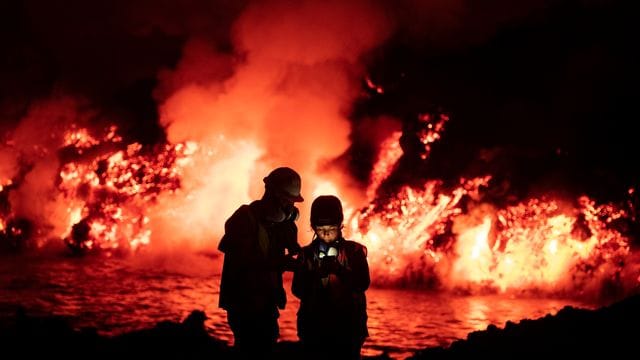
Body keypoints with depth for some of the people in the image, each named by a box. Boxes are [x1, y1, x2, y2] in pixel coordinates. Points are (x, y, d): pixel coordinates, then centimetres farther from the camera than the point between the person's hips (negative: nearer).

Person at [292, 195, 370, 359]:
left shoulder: (354, 251, 2)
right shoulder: (306, 253, 6)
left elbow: (363, 283, -11)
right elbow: (297, 290, -4)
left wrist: (339, 272, -27)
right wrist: (318, 276, -21)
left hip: (347, 327, -1)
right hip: (314, 327, 1)